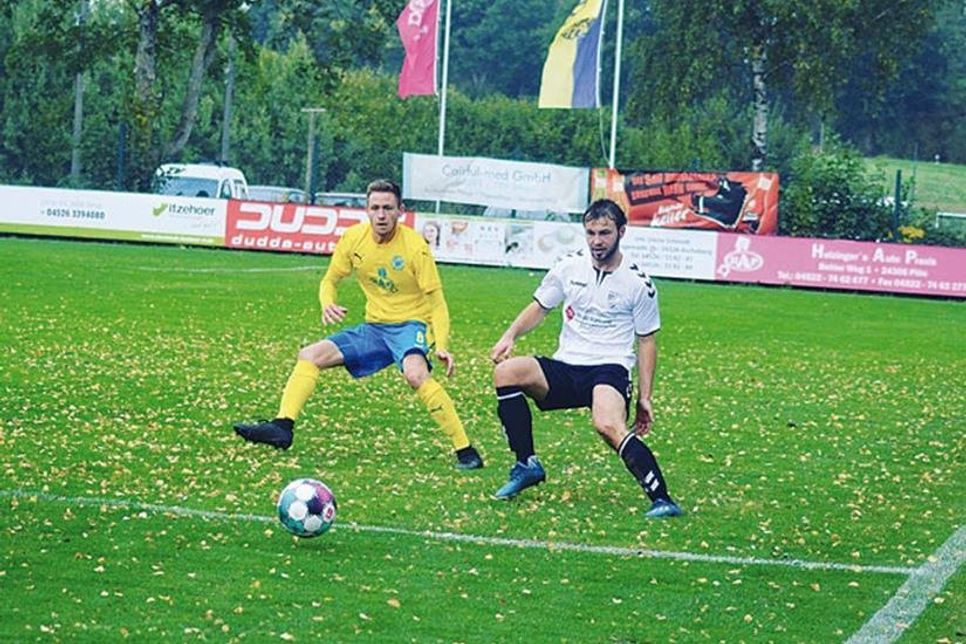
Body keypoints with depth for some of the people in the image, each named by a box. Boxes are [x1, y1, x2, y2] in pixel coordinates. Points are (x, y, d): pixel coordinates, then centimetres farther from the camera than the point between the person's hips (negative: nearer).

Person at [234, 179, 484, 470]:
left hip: (410, 324, -6)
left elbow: (436, 302, -14)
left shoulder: (415, 246, -17)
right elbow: (329, 281, 10)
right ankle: (282, 426, -15)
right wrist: (327, 304, -14)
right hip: (374, 327, 6)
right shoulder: (354, 238, -3)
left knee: (415, 373, -36)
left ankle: (465, 451, -33)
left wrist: (442, 345, -28)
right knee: (310, 355, -5)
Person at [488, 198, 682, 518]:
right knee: (505, 371, -22)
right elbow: (539, 308, 17)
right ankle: (527, 466, -12)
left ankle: (662, 499, -35)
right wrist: (510, 336, -2)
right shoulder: (570, 267, 5)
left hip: (610, 368, -4)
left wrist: (644, 398, 1)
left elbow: (646, 341, 6)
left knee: (608, 425, -36)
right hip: (565, 369, 4)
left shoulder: (638, 283, -1)